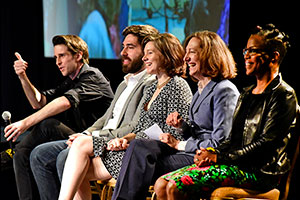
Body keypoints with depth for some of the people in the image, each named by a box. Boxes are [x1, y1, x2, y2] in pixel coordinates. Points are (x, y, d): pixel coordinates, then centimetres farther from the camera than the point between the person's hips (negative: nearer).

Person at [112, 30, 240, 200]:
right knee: (138, 146, -12)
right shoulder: (201, 89, 19)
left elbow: (219, 144, -16)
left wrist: (180, 144, -12)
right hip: (191, 151, 9)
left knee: (145, 167, -23)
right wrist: (182, 126, 3)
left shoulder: (225, 91, -11)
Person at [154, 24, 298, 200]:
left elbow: (265, 144, -15)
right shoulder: (248, 93, 21)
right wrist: (212, 154, -1)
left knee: (177, 186, -25)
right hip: (237, 163, 9)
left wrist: (219, 157, -16)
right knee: (161, 185, -9)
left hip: (259, 172, -8)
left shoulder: (283, 95, -6)